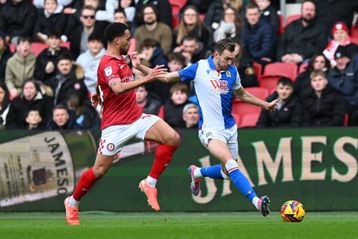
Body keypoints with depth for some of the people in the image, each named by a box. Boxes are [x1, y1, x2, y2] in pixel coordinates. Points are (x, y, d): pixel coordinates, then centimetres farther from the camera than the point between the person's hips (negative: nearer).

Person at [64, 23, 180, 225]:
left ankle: (150, 183, -4)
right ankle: (73, 203, 22)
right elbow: (118, 88, -36)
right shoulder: (108, 63, -16)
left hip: (136, 118, 8)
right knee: (99, 170, -2)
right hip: (116, 124, -8)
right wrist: (147, 78, -39)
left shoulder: (120, 60, 12)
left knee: (173, 139, -12)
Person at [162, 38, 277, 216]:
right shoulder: (199, 68, -8)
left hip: (229, 127, 6)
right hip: (210, 129, -6)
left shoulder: (232, 71, 5)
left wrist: (265, 105, 26)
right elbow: (167, 77, 0)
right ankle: (256, 201, -35)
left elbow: (242, 94, 24)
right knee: (230, 163, -26)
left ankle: (197, 173, 39)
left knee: (228, 172, 10)